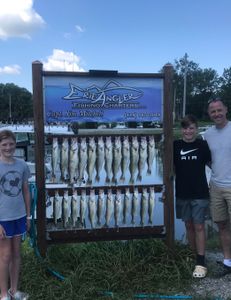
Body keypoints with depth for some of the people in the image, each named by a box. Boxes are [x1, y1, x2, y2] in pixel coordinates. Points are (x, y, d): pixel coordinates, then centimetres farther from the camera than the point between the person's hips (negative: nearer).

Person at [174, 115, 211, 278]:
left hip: (200, 193, -2)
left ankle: (201, 263, 7)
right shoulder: (175, 145, 1)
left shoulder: (202, 144, -4)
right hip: (182, 193, 2)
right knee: (189, 225, 12)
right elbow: (171, 169, 8)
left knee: (199, 226, 0)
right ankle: (194, 255, 27)